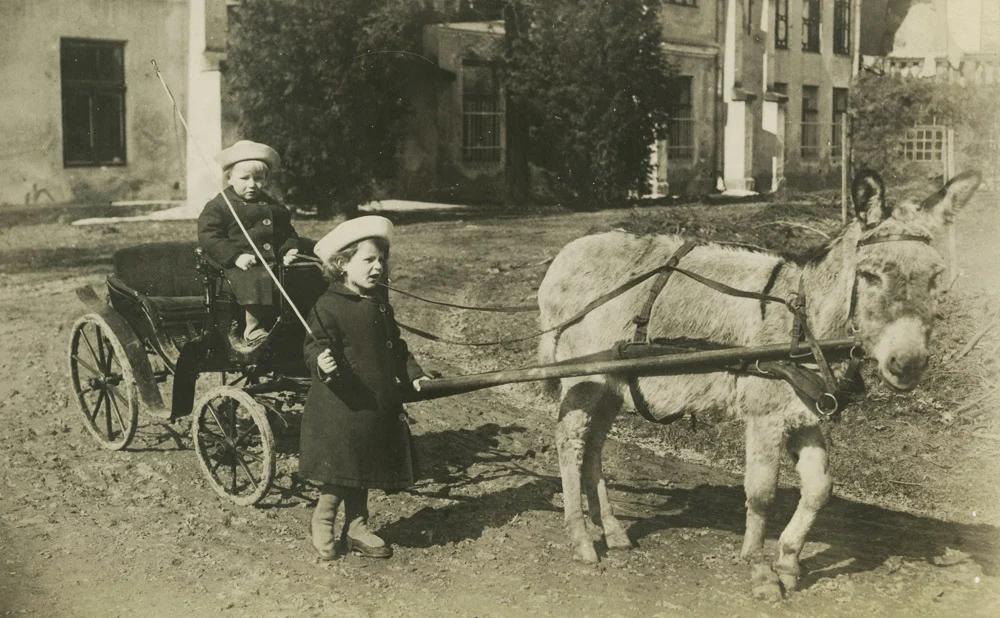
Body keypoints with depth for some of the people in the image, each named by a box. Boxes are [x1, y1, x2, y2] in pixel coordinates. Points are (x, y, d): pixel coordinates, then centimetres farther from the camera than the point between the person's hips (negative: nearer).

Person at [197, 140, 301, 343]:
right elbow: (208, 236, -6)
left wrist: (289, 250, 5)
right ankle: (253, 329, -17)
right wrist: (236, 256, -16)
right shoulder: (218, 206, 2)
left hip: (273, 262, 6)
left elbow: (287, 232, 27)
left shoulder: (272, 206, 20)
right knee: (259, 281, -34)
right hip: (242, 265, -6)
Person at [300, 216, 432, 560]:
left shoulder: (380, 303, 11)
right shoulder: (329, 306, -14)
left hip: (377, 406, 8)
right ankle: (321, 524, 19)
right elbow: (315, 345, -20)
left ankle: (356, 528, 27)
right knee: (340, 470, -1)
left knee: (363, 469, 15)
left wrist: (413, 374, 14)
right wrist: (321, 362, -40)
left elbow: (395, 347, 21)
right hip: (340, 406, -7)